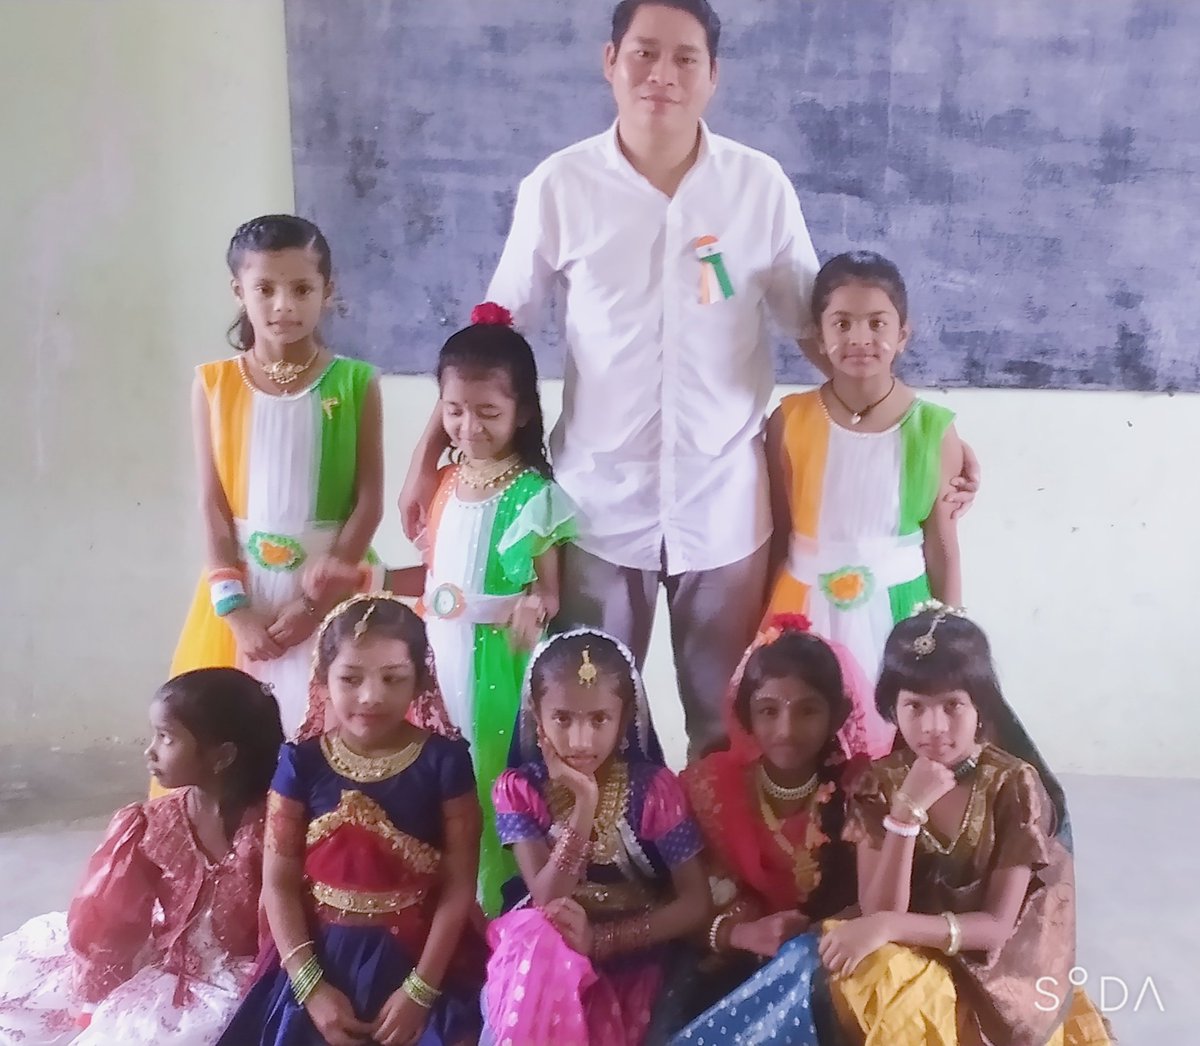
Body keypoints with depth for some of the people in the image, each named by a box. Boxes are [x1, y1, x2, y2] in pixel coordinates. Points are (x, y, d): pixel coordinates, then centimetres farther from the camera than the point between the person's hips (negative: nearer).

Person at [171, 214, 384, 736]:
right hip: (240, 588, 1)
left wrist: (316, 599, -11)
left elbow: (369, 503, -5)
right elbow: (212, 504, -2)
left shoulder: (354, 384, -4)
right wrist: (234, 607, -10)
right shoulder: (214, 384, 0)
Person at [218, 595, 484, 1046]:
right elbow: (278, 884, -3)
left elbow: (459, 886, -8)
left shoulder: (444, 761, -10)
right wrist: (311, 986, -9)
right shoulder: (302, 762, -6)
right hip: (322, 957, 2)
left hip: (417, 959, -1)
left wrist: (420, 990, -11)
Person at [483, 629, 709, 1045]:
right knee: (538, 938, -33)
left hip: (629, 957, -1)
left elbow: (695, 904, -11)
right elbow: (546, 900, -17)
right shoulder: (519, 788, -7)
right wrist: (584, 804, -28)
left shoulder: (655, 788, -10)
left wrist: (602, 939, -22)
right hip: (543, 954, 1)